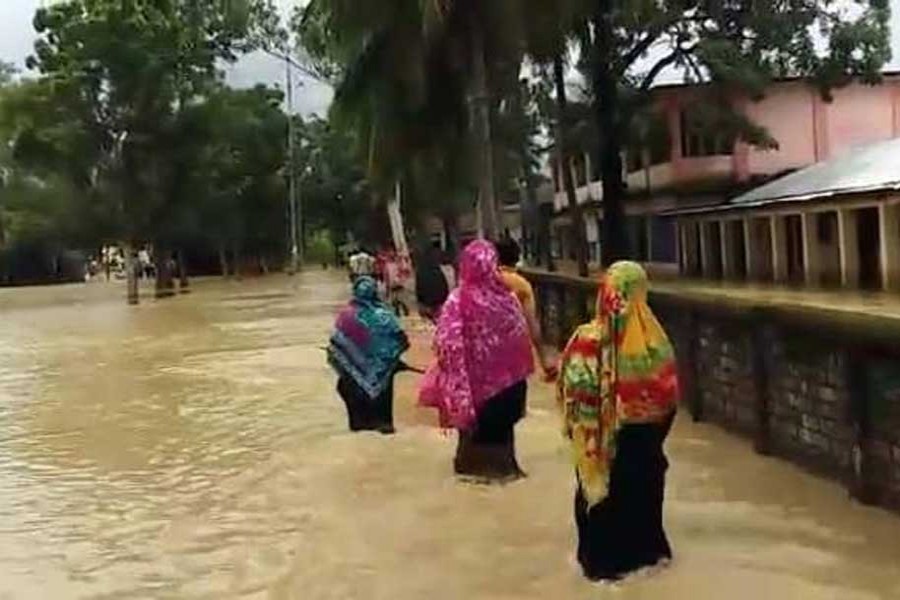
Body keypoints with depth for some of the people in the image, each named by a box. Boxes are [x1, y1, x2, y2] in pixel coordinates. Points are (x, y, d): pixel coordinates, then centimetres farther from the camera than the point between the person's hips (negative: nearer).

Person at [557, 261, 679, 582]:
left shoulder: (590, 340, -20)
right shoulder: (654, 339, -12)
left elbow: (572, 391, -13)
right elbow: (669, 392, -3)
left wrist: (578, 430, 2)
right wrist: (656, 432, 11)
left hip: (603, 439, -2)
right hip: (644, 439, 2)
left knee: (603, 493, 14)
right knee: (642, 491, 20)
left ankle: (604, 558, 23)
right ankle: (645, 550, 34)